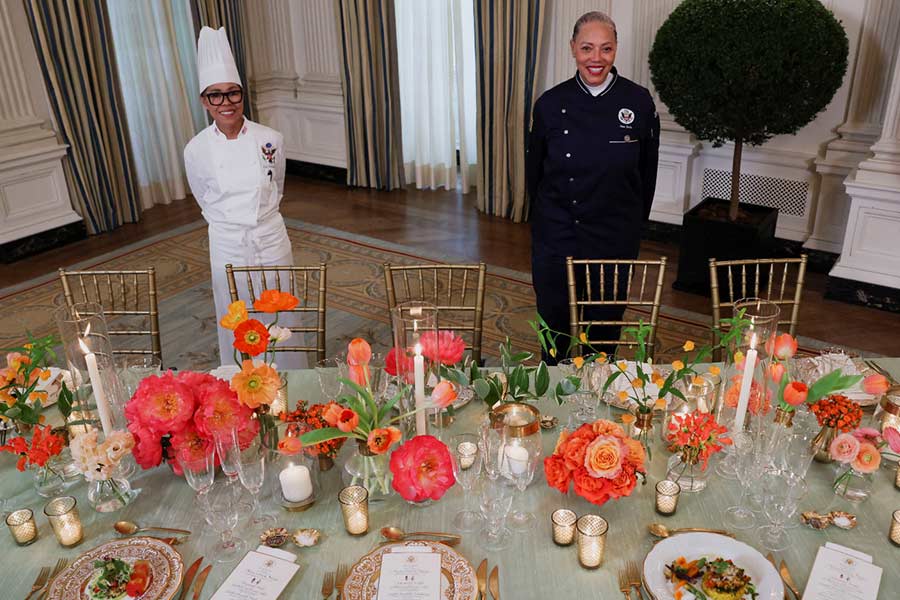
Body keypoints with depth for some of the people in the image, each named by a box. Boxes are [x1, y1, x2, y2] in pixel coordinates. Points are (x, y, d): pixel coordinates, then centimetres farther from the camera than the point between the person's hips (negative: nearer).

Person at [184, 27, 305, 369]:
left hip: (271, 239, 0)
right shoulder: (196, 150, -8)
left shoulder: (270, 140, -9)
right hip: (228, 246, 0)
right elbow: (205, 201, 9)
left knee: (280, 318, 10)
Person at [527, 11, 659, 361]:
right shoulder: (550, 104, -6)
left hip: (615, 237, 0)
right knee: (554, 319, 10)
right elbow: (534, 171, 5)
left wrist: (635, 222, 5)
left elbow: (647, 171, 2)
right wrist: (544, 218, 7)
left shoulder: (639, 102, -7)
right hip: (556, 235, 0)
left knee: (606, 321, 13)